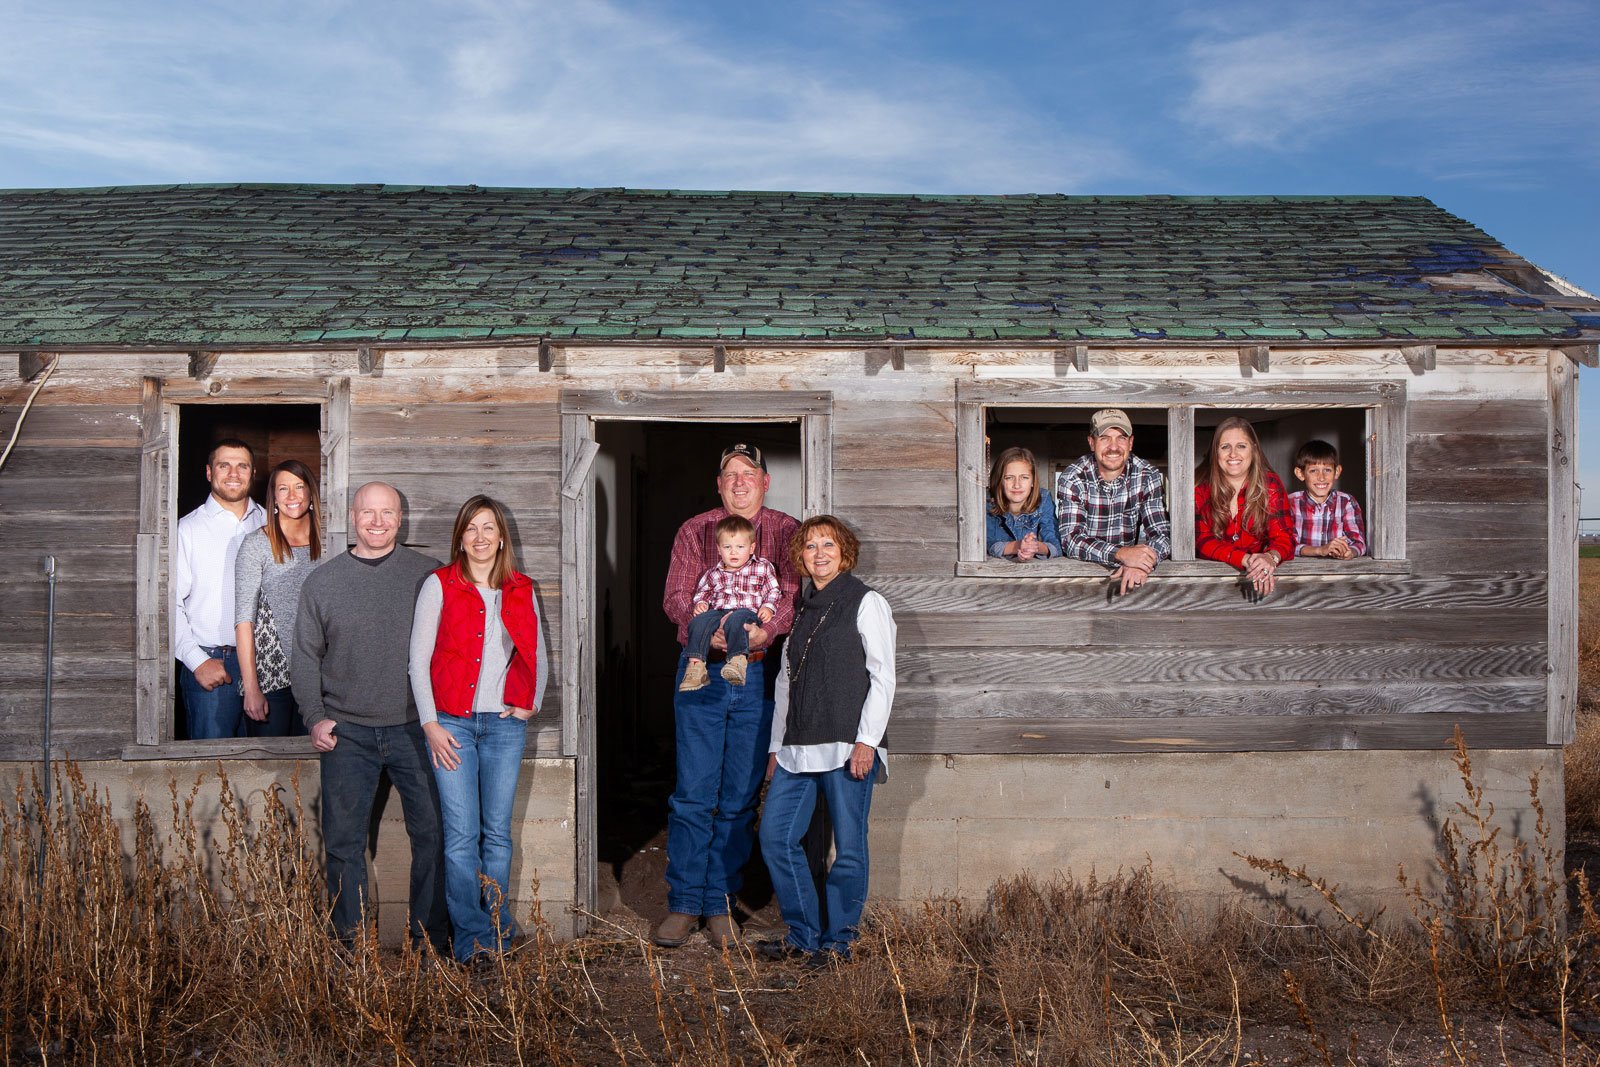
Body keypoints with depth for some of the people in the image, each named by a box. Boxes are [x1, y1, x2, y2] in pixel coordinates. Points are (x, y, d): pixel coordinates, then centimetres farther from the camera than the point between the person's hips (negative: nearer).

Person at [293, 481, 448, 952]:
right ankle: (348, 939, 14)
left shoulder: (428, 574, 4)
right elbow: (306, 656, 11)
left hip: (415, 729, -1)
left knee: (432, 834, -1)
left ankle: (431, 937, 11)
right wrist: (315, 717, 1)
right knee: (344, 840, 4)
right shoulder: (322, 581, 8)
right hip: (347, 733, 1)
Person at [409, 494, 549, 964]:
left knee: (498, 833, 4)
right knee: (462, 834, -6)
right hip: (452, 723, -2)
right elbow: (418, 658, 0)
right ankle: (472, 938, 0)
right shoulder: (439, 585, 2)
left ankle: (500, 935, 11)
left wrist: (531, 705, 8)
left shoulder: (520, 590, 12)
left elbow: (538, 656, 20)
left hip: (504, 724, 3)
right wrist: (430, 724, -6)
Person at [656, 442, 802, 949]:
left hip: (759, 675, 0)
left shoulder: (787, 532, 8)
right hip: (701, 673, 0)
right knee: (693, 794, -1)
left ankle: (719, 904, 14)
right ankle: (683, 904, 7)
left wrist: (765, 631, -25)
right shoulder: (694, 531, 9)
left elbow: (794, 593, -5)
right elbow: (675, 597, 1)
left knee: (740, 798, 4)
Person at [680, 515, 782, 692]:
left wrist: (768, 607, -5)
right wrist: (700, 602, 8)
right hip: (717, 611, 3)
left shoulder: (762, 568, 14)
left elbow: (773, 591, 13)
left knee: (735, 620, -40)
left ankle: (738, 660, -54)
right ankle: (696, 664, -36)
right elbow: (703, 590, 30)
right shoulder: (713, 573, 21)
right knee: (699, 621, -28)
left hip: (747, 612, -3)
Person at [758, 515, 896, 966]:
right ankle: (803, 936, 12)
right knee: (775, 835, 1)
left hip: (848, 745, -6)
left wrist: (866, 741, -13)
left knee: (849, 846, -1)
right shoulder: (800, 607, 18)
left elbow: (883, 677, -4)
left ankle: (838, 938, 12)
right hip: (798, 747, 6)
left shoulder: (866, 603, 0)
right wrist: (777, 746, 17)